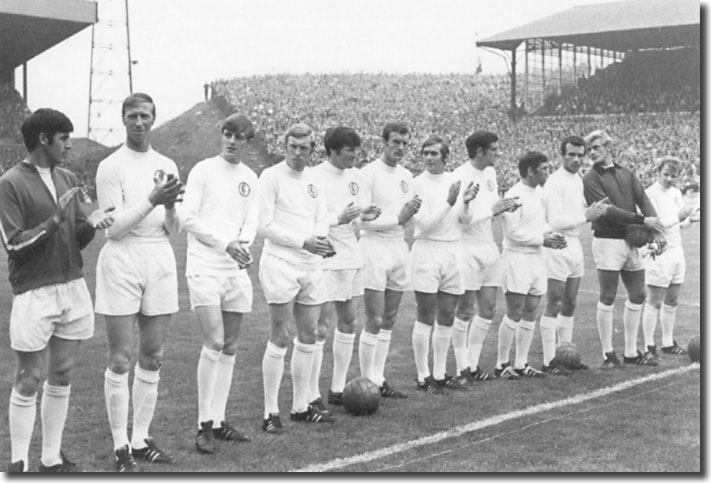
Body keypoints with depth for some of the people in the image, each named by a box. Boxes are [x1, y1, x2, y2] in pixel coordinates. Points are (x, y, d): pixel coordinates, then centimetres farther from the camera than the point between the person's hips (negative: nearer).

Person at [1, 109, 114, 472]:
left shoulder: (67, 180, 12)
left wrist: (91, 223, -7)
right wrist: (54, 220, -20)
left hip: (73, 288, 6)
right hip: (34, 293, -6)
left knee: (61, 377, 11)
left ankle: (52, 459, 20)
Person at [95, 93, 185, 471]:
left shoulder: (167, 166, 10)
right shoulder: (111, 167, -5)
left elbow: (173, 230, 8)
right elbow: (113, 228, -12)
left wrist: (170, 205, -13)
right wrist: (152, 200, -21)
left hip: (160, 260, 5)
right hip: (122, 260, -5)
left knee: (152, 358, 8)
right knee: (120, 360, -2)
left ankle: (141, 439, 17)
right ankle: (121, 447, 5)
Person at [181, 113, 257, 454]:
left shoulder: (250, 178, 12)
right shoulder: (203, 170, -3)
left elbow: (251, 221, 10)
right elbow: (188, 218, -8)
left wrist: (244, 244, -11)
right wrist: (226, 243, -15)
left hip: (236, 269, 6)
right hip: (205, 267, -6)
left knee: (229, 348, 8)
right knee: (214, 343, -14)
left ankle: (218, 420, 17)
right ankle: (204, 426, -5)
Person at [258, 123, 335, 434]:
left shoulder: (313, 179, 14)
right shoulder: (271, 176, -6)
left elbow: (321, 220, 14)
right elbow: (265, 225, -11)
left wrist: (322, 238, -10)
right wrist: (303, 242, -17)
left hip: (311, 265, 7)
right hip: (281, 263, -7)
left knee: (308, 336, 10)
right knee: (280, 338, -5)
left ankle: (300, 407, 20)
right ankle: (271, 413, 2)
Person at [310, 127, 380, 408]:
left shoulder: (354, 176, 11)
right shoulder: (315, 177, -12)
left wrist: (364, 216, -1)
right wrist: (339, 219, -24)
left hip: (351, 258, 8)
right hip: (325, 261, -8)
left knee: (348, 324, 12)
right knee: (320, 328, -6)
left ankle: (337, 389, 22)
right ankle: (312, 395, 1)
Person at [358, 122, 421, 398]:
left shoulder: (406, 176, 13)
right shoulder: (369, 173, -10)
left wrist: (412, 210, -4)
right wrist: (397, 218, -16)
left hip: (399, 248, 7)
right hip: (374, 248, -7)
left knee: (389, 320, 9)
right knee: (374, 321, -7)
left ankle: (379, 380, 16)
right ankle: (367, 381, 2)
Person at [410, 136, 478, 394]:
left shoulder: (455, 180, 9)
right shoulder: (418, 183, -5)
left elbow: (464, 221, 8)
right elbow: (424, 223, -12)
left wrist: (466, 203, -11)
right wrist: (449, 202, -20)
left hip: (453, 251, 5)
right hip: (427, 251, -5)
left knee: (446, 320, 9)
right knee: (426, 319, -3)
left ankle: (440, 375, 19)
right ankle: (423, 377, 4)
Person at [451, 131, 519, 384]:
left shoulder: (490, 172, 10)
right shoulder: (460, 176, -15)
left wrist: (505, 206, -1)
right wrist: (492, 210, -20)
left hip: (489, 246, 8)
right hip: (467, 248, -8)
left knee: (488, 309, 8)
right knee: (465, 310, 0)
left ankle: (473, 364, 19)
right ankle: (462, 368, 10)